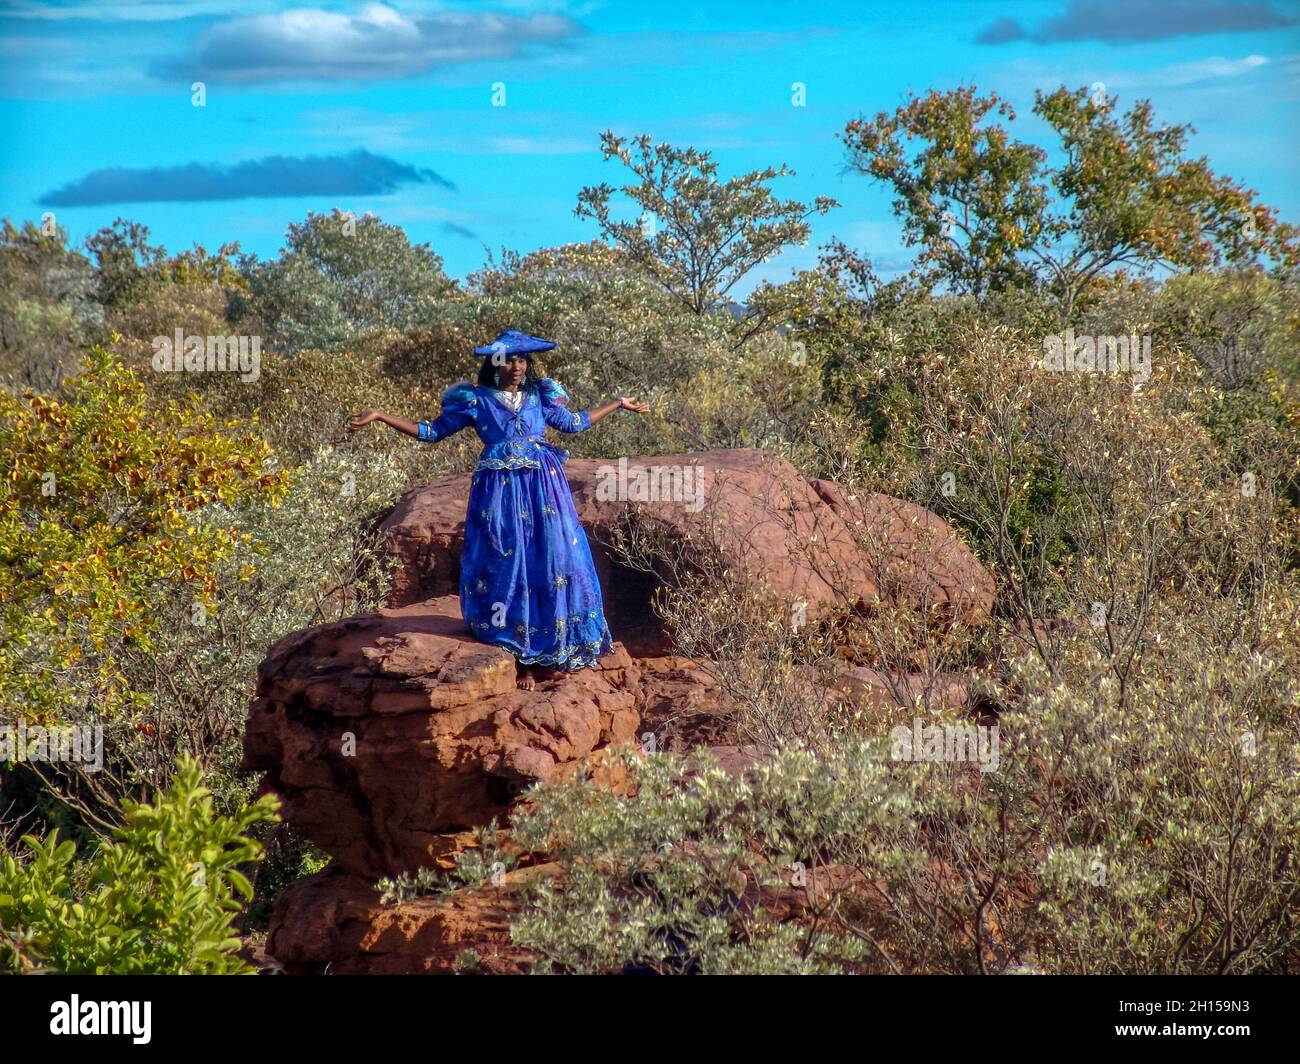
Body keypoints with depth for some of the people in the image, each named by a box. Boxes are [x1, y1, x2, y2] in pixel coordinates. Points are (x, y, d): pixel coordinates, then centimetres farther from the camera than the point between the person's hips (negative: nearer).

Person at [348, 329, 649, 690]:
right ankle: (522, 661, 6)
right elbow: (431, 432, 6)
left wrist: (618, 403, 30)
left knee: (552, 564, 0)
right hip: (500, 495, -3)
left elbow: (575, 423, 27)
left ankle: (549, 653, 12)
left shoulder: (540, 398, 10)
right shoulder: (475, 401, 2)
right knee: (508, 568, -2)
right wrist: (380, 416, -2)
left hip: (543, 491, 3)